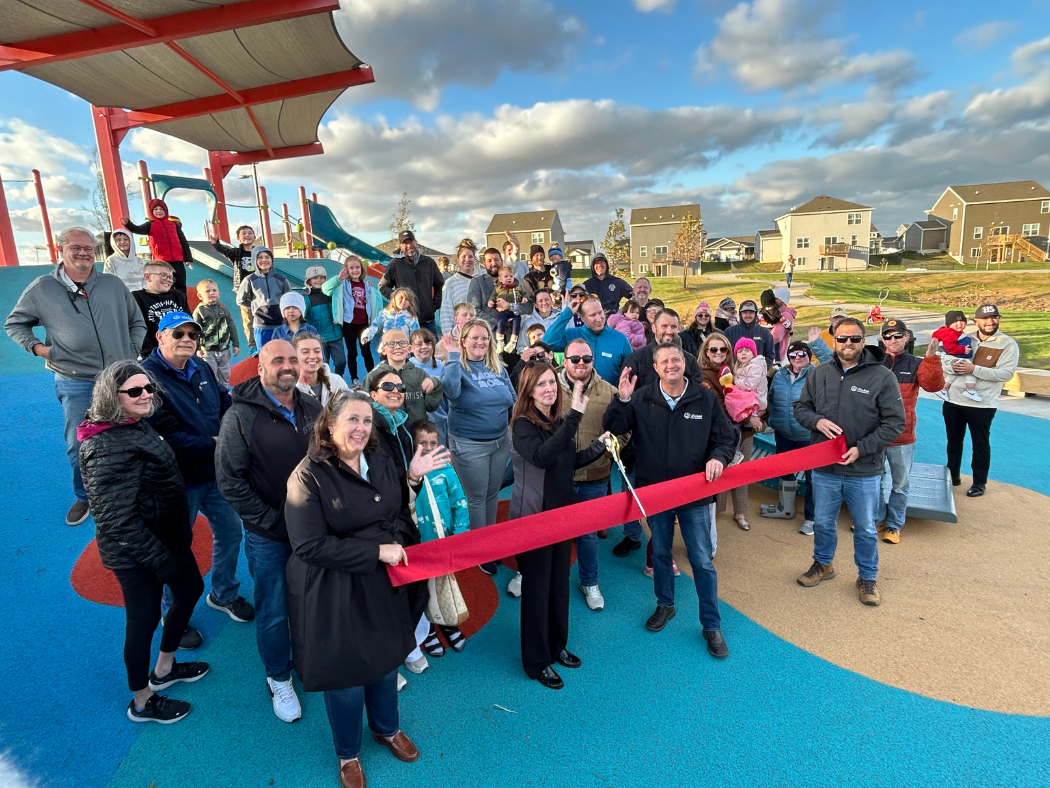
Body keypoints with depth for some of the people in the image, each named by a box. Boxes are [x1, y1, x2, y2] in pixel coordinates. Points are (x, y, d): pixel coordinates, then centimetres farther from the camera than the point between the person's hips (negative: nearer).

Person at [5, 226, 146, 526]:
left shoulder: (113, 284, 5)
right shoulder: (41, 288, 1)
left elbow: (137, 322, 15)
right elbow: (14, 324, 13)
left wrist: (132, 353, 4)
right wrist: (37, 347, -4)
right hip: (75, 384, -1)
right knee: (78, 445, 4)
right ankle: (85, 498, 24)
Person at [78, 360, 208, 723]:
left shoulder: (137, 425, 2)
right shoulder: (107, 448, -27)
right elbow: (119, 518, -29)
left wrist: (181, 532, 17)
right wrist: (160, 558, -22)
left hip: (166, 537, 9)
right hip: (136, 553, -9)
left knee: (191, 589, 23)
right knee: (144, 619, 9)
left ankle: (164, 668, 44)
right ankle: (142, 702, 33)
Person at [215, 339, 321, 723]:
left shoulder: (311, 407, 1)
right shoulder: (241, 415, -13)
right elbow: (229, 479, -12)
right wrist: (270, 521, -14)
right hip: (269, 535, -4)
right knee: (273, 612, 10)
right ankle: (279, 679, 34)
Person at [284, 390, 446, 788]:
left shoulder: (380, 459, -2)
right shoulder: (309, 475, -19)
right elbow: (309, 546, -23)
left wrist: (413, 476, -7)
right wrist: (376, 551, -23)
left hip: (386, 584, 5)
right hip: (337, 595, -5)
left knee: (385, 660, 23)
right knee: (345, 674, 12)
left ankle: (387, 729, 52)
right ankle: (348, 754, 42)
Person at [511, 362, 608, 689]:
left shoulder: (560, 420, 4)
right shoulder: (523, 424, -18)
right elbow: (543, 457, -38)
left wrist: (598, 446, 4)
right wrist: (575, 416, -40)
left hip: (563, 512, 7)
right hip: (533, 516, -7)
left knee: (560, 581, 19)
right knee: (537, 586, 5)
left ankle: (557, 646, 39)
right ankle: (536, 662, 23)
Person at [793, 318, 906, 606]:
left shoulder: (882, 377, -10)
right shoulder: (819, 374, 0)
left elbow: (895, 423, -10)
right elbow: (801, 407, 9)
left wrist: (861, 449, -18)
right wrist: (816, 421, -14)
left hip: (865, 471, -2)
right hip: (824, 468, 3)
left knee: (865, 528, 15)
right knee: (823, 522, 19)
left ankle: (867, 578, 35)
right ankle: (823, 564, 42)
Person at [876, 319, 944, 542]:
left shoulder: (916, 365, -1)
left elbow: (934, 385, -18)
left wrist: (931, 359, -29)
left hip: (902, 439, 0)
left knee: (900, 484, 12)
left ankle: (894, 526, 27)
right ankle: (876, 519, 32)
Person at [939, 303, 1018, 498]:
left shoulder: (1008, 344, -5)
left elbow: (1006, 373, -16)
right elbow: (941, 360, 1)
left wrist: (974, 369, -22)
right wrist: (952, 365, -21)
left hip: (982, 404, -4)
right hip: (953, 400, 4)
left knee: (980, 443, 9)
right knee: (953, 441, 16)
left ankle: (979, 482, 23)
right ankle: (953, 476, 32)